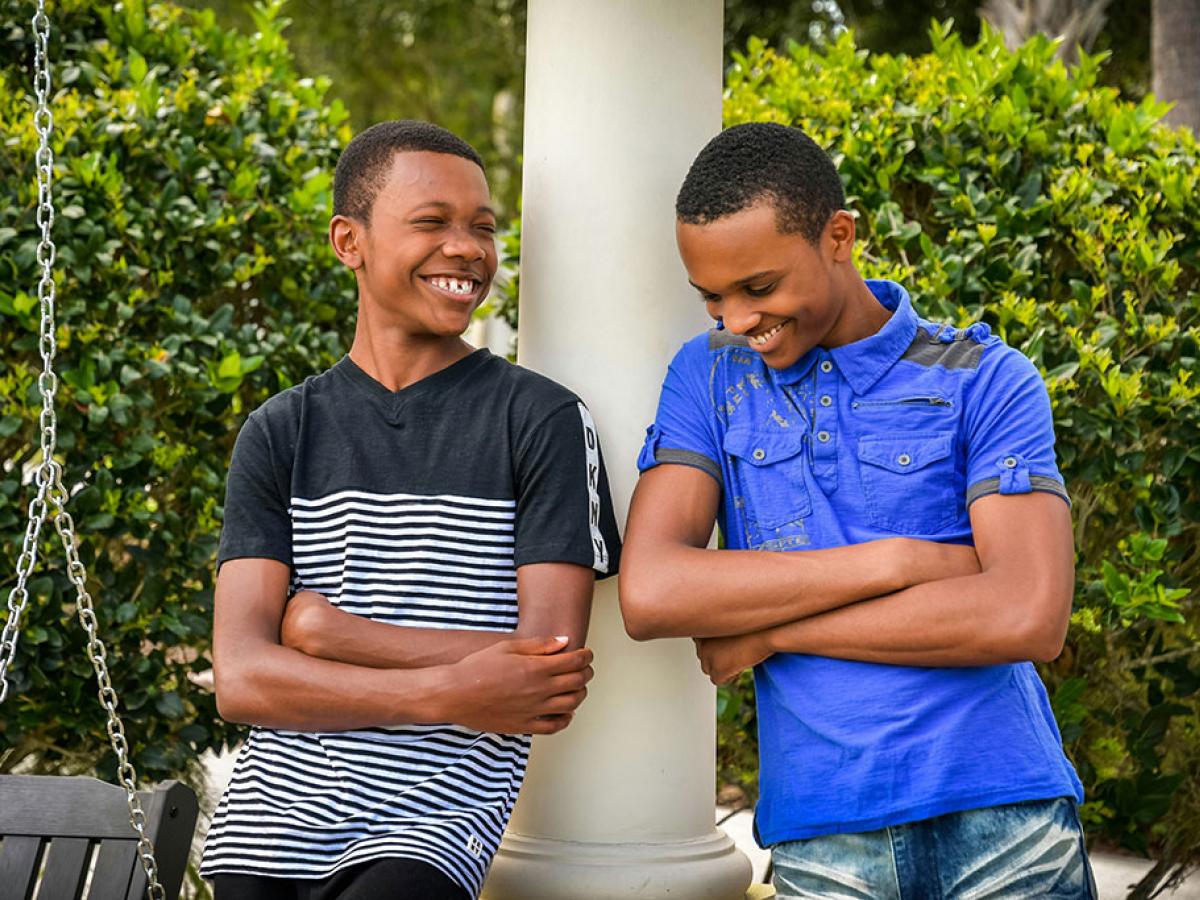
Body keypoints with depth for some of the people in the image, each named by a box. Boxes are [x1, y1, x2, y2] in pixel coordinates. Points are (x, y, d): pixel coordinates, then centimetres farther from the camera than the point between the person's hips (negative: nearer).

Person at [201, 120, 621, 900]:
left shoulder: (543, 420, 0)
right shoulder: (281, 433, 8)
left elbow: (552, 674, -6)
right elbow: (241, 678, -1)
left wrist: (329, 631, -6)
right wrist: (447, 695, -13)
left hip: (435, 824, -2)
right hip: (269, 830, 3)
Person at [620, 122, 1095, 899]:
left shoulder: (985, 381, -1)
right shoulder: (710, 377, 5)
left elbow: (1027, 618, -14)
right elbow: (650, 595, -8)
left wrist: (768, 629, -9)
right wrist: (898, 559, -12)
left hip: (1005, 827, -1)